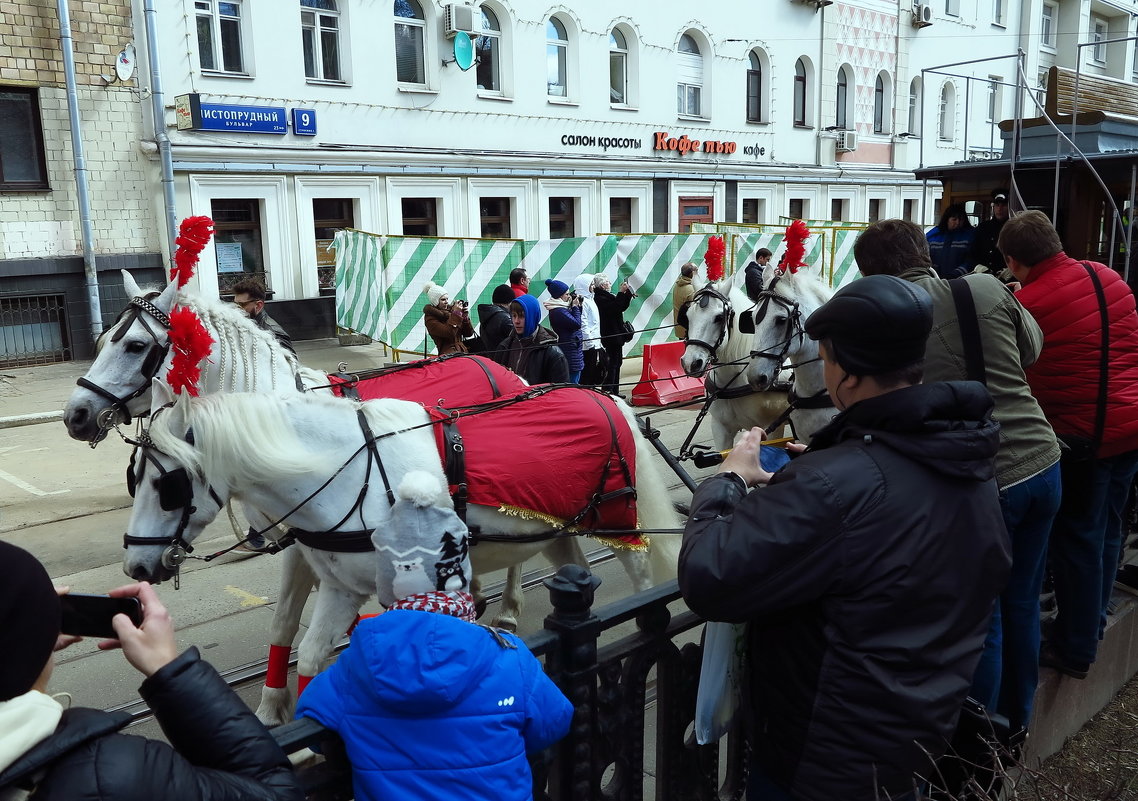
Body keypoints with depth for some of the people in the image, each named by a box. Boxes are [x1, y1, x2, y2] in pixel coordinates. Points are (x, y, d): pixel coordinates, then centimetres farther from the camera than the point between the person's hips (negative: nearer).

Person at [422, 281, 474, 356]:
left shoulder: (450, 309, 17)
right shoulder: (430, 318, 1)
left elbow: (469, 333, 16)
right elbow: (449, 333, -16)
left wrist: (465, 316, 2)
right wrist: (456, 313, -10)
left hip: (463, 350, 7)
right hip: (448, 352, -7)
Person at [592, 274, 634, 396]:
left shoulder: (606, 296, 15)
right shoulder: (600, 298, -15)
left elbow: (622, 307, 18)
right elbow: (616, 307, -26)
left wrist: (628, 293, 8)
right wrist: (622, 292, -21)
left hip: (616, 335, 10)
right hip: (610, 336, -10)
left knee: (617, 362, 13)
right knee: (613, 363, -10)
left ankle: (615, 391, 20)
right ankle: (606, 390, -8)